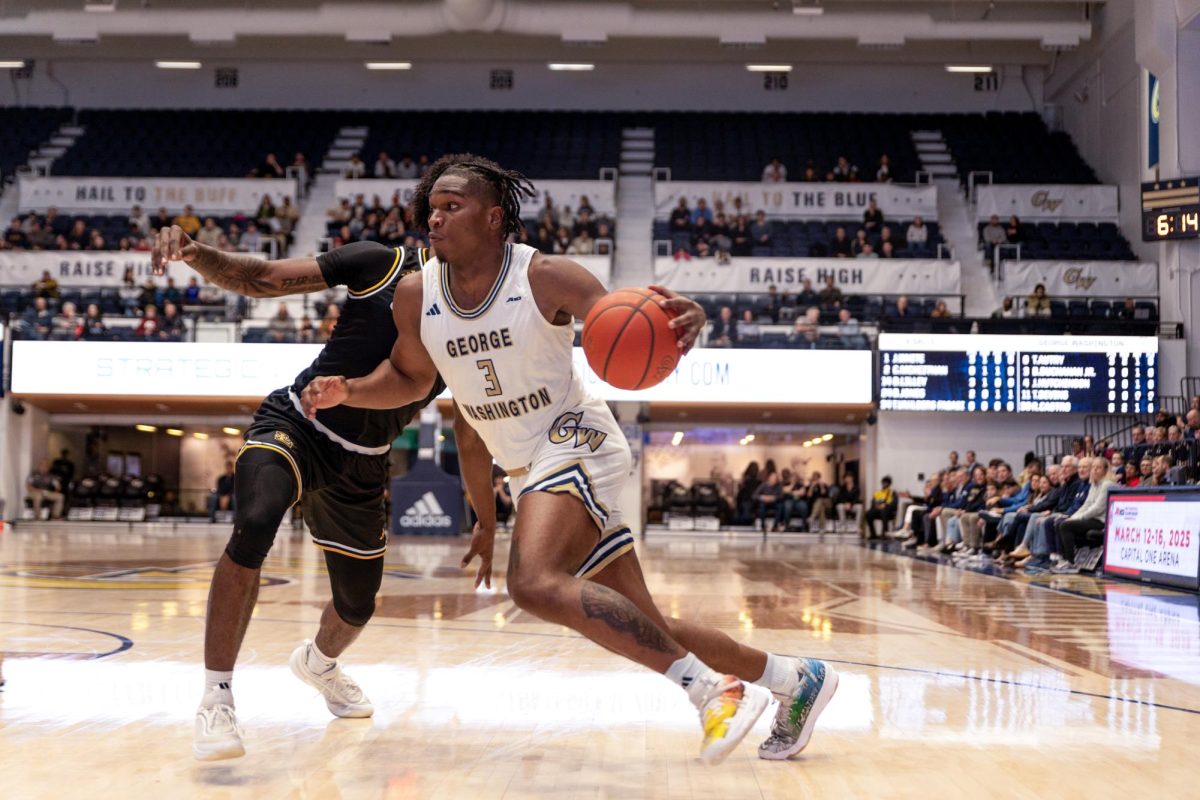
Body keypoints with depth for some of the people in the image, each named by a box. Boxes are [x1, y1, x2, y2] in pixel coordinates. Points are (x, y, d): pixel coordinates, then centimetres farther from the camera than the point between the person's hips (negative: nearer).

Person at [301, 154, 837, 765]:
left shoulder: (545, 277, -16)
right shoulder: (415, 296, -1)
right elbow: (410, 376, 16)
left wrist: (679, 321, -43)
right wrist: (347, 392, -1)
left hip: (575, 443, -6)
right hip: (526, 470, 6)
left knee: (535, 583, -33)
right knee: (646, 630, 6)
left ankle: (710, 687, -28)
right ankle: (794, 680, 22)